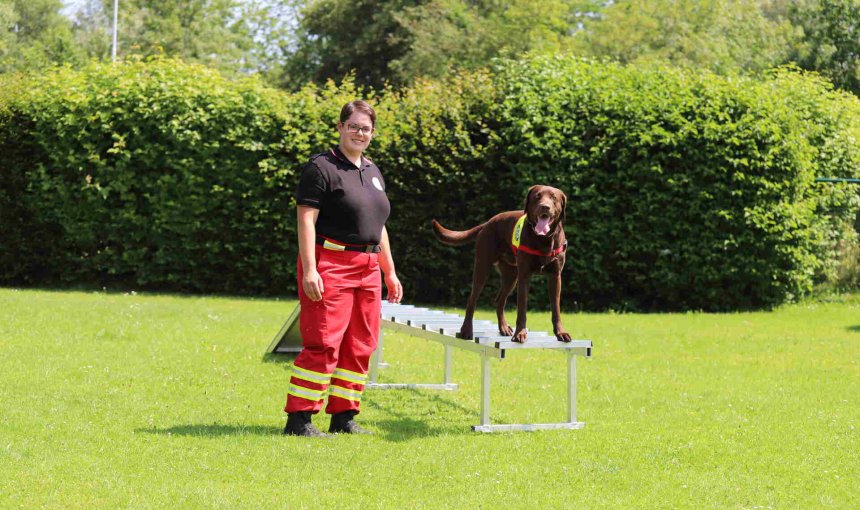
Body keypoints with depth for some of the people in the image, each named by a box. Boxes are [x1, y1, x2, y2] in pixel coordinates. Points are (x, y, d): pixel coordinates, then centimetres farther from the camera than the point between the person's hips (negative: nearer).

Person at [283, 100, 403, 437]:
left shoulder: (373, 172, 19)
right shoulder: (322, 168, -5)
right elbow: (306, 220, -12)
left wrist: (390, 273, 22)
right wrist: (309, 270, -20)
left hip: (367, 268, 8)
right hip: (329, 266, -8)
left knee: (360, 345, 8)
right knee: (323, 343, -12)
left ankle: (343, 416, 15)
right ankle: (298, 419, -8)